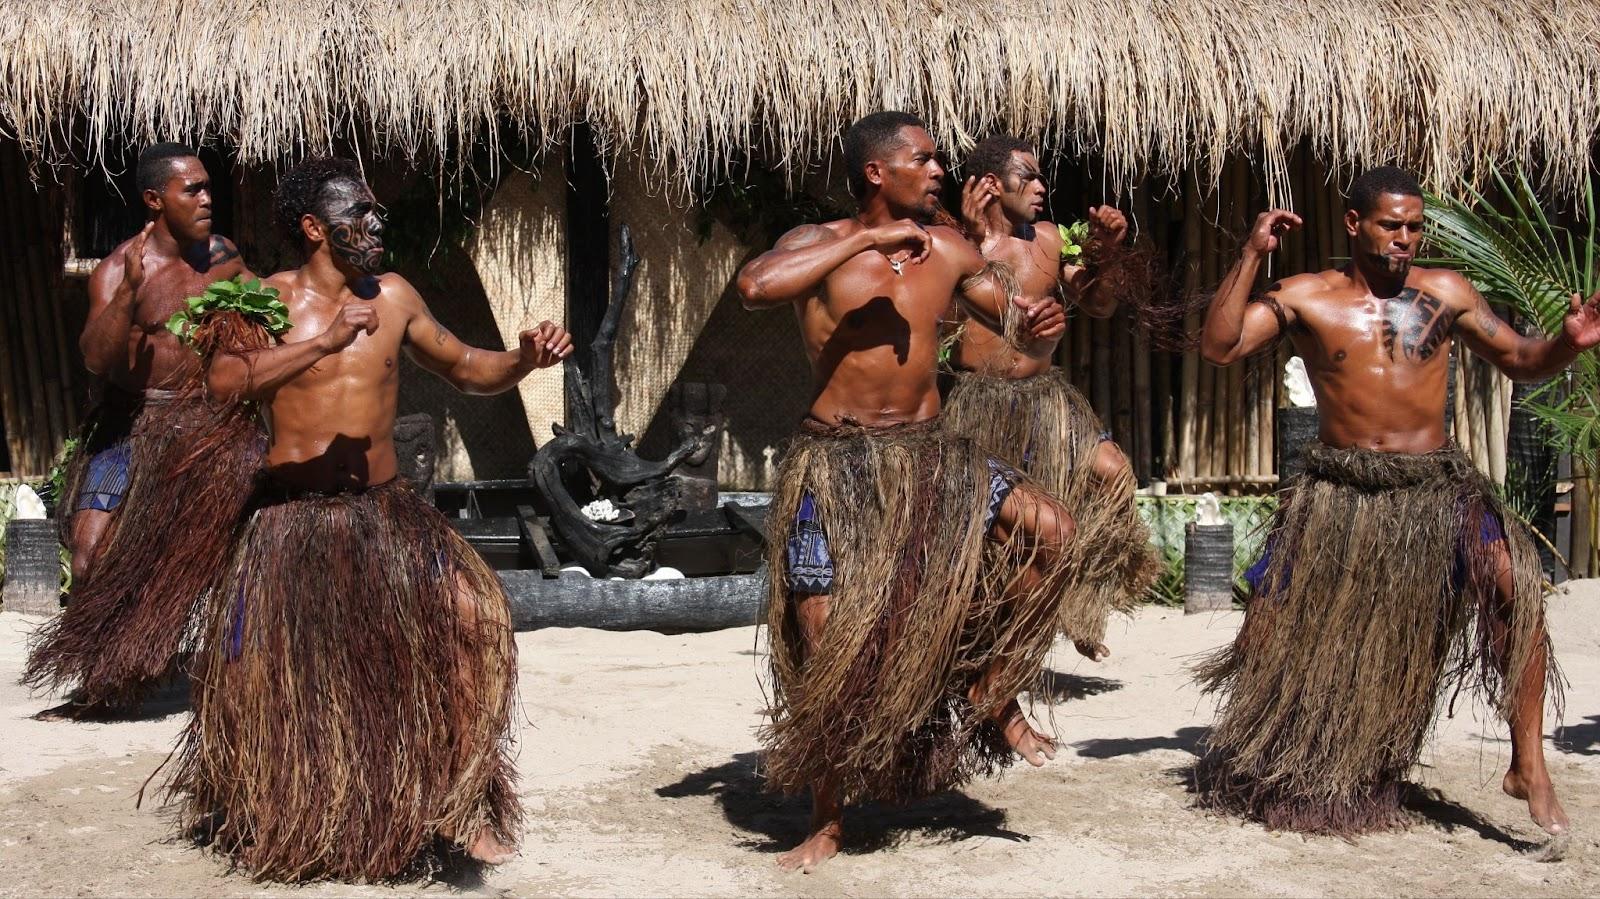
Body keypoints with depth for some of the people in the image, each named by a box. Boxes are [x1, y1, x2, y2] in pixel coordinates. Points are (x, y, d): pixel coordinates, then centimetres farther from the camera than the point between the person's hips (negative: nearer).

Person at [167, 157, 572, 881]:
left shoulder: (393, 297, 6)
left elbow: (465, 369, 16)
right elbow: (223, 383, -22)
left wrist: (524, 360, -3)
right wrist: (323, 342, -29)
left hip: (387, 509, 2)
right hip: (293, 518, -2)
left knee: (474, 615, -18)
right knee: (259, 670, 1)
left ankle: (459, 798, -3)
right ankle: (253, 815, 32)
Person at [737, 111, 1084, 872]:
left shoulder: (947, 251, 6)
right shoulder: (820, 244, -6)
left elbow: (1017, 319, 12)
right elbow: (755, 287, -27)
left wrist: (1038, 321, -14)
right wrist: (869, 238, -23)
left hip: (928, 453, 3)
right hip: (834, 463, -3)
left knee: (1050, 531, -18)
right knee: (825, 640, -2)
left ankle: (992, 694, 2)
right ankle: (826, 823, 16)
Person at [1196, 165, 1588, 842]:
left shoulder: (1444, 293, 7)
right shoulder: (1305, 298, 2)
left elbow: (1521, 361, 13)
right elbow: (1219, 346, -9)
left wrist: (1567, 344, -9)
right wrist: (1252, 256, -13)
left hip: (1434, 487, 0)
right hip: (1338, 490, 0)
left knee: (1512, 576, -26)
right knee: (1270, 624, 2)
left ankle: (1528, 765, -16)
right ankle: (1255, 765, 30)